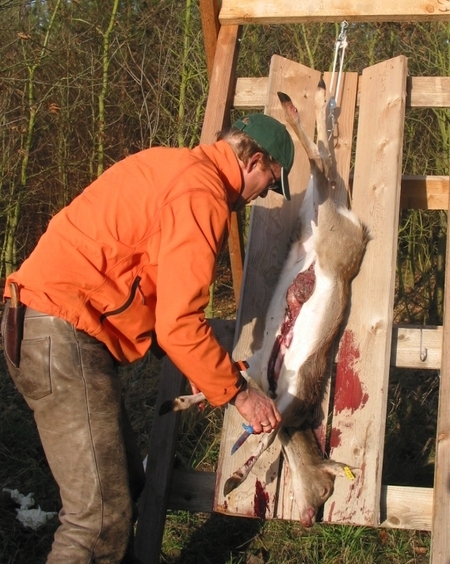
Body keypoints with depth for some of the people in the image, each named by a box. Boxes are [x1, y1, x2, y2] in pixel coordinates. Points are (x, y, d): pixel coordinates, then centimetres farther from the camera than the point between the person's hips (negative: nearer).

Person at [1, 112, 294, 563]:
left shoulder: (171, 165, 17)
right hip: (63, 335, -11)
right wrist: (238, 393, -8)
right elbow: (178, 324, -20)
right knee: (102, 516, -8)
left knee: (125, 481, 16)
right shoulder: (203, 193, -13)